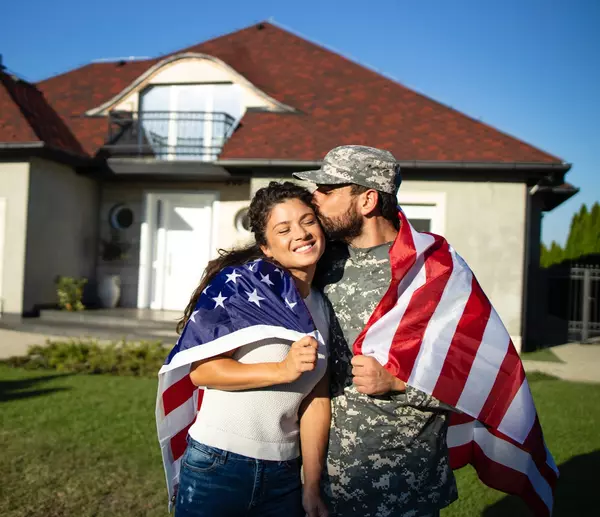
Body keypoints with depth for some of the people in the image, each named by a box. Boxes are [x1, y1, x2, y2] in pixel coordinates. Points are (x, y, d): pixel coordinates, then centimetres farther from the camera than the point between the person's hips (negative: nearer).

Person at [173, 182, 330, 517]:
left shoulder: (323, 307, 6)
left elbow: (317, 400, 5)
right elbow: (200, 370, -17)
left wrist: (312, 488, 4)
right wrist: (282, 370, -25)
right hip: (216, 468, -5)